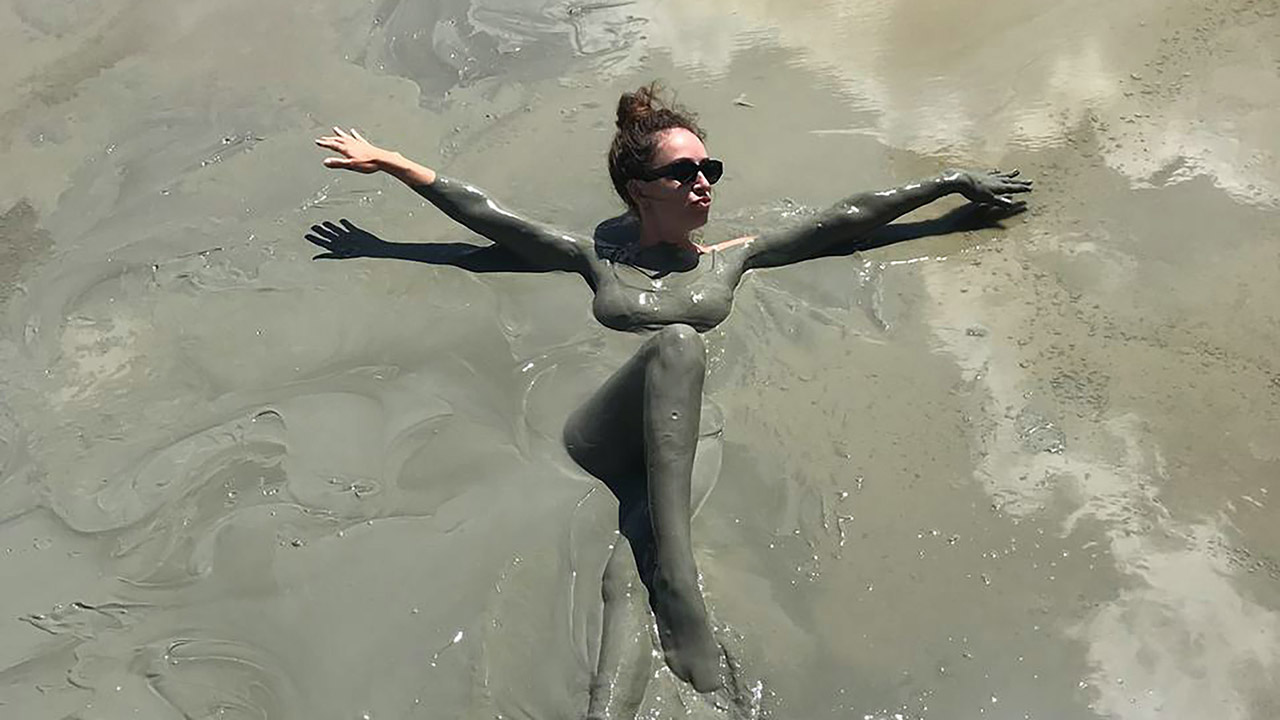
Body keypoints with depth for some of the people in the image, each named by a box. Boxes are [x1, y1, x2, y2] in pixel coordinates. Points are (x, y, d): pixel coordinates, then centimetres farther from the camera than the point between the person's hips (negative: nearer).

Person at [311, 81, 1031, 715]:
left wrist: (955, 179, 23)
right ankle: (676, 583, -44)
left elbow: (847, 218, 21)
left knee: (627, 580, -30)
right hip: (603, 447, -1)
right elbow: (484, 214, 19)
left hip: (685, 447, 1)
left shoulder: (729, 259, 22)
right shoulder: (600, 259, 19)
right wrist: (386, 159, 22)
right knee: (679, 340, -33)